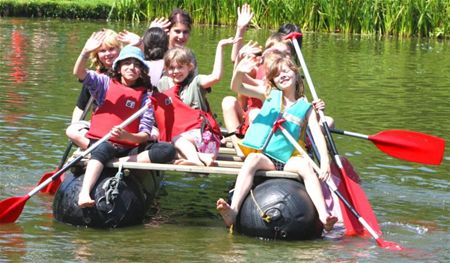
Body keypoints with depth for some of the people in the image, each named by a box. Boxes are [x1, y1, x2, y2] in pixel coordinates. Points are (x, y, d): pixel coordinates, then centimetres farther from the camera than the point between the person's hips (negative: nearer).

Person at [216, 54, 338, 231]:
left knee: (305, 165, -30)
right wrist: (239, 72, -20)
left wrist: (325, 162, -17)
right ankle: (233, 211, -49)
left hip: (287, 161, 0)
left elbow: (317, 135, 0)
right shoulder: (269, 94, 14)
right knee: (252, 159, -33)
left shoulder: (306, 108, 11)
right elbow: (237, 88, 4)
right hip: (262, 155, 0)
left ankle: (323, 215, -41)